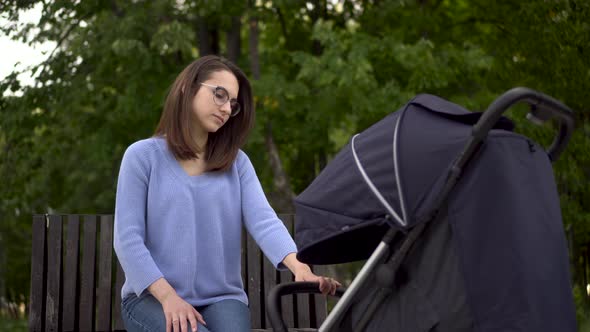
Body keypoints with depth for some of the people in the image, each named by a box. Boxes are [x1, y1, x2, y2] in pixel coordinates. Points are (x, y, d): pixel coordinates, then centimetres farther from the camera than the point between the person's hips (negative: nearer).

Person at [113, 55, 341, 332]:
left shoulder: (237, 162, 11)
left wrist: (299, 267, -26)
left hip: (222, 298, 3)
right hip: (151, 297, -3)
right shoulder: (143, 156, 2)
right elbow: (127, 239, -6)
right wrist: (168, 296, -20)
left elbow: (264, 221, -5)